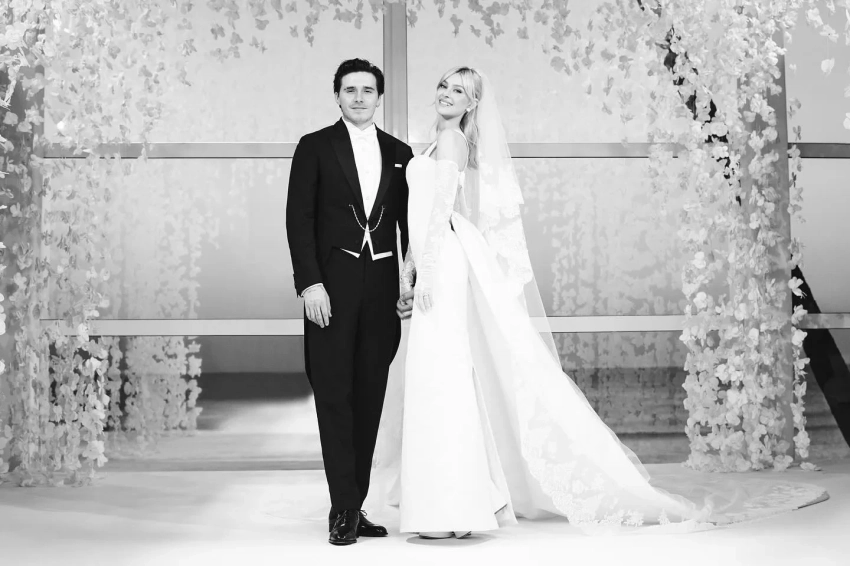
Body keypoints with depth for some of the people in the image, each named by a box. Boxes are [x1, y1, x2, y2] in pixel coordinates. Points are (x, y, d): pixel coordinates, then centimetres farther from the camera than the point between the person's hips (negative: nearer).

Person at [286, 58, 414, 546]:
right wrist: (309, 284, -11)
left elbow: (410, 224, 14)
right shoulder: (315, 147, 3)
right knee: (335, 396, -3)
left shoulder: (400, 154, 13)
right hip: (331, 285, -3)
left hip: (382, 286, 3)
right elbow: (299, 219, -2)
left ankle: (356, 506, 14)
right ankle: (343, 510, 1)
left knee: (370, 398, 6)